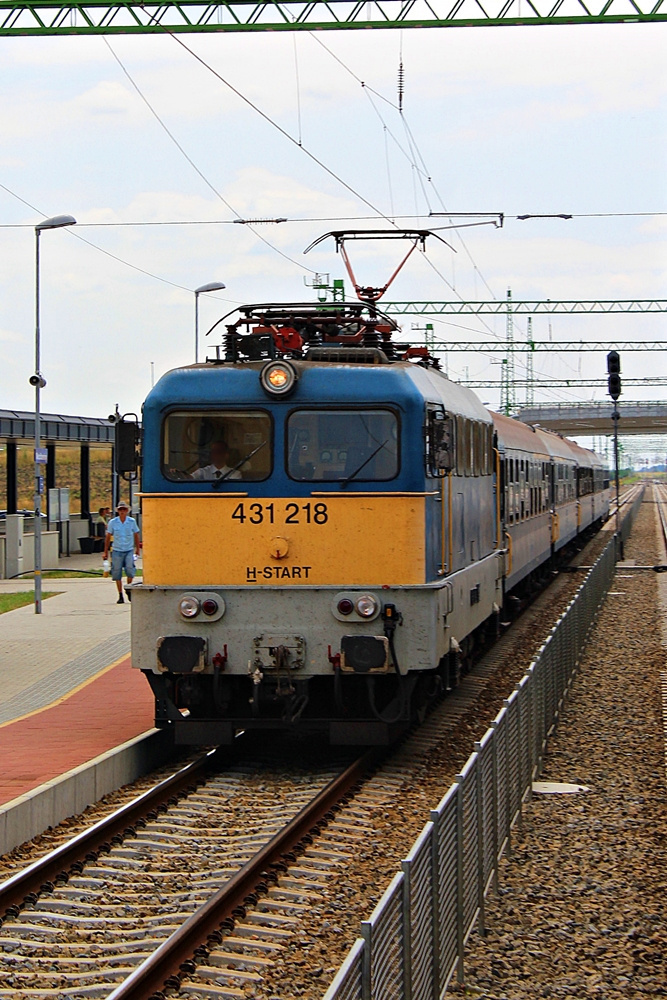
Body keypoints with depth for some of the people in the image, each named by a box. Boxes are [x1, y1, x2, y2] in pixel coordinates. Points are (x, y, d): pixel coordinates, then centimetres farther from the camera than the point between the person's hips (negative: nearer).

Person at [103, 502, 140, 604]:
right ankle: (120, 596, 10)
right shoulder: (113, 522, 0)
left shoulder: (132, 521, 1)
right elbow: (108, 537, 8)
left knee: (130, 569, -17)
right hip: (117, 551, 0)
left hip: (129, 550, 0)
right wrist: (106, 552, 9)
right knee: (117, 574, 0)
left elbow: (136, 535, 14)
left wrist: (137, 549, 16)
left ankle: (128, 590, 9)